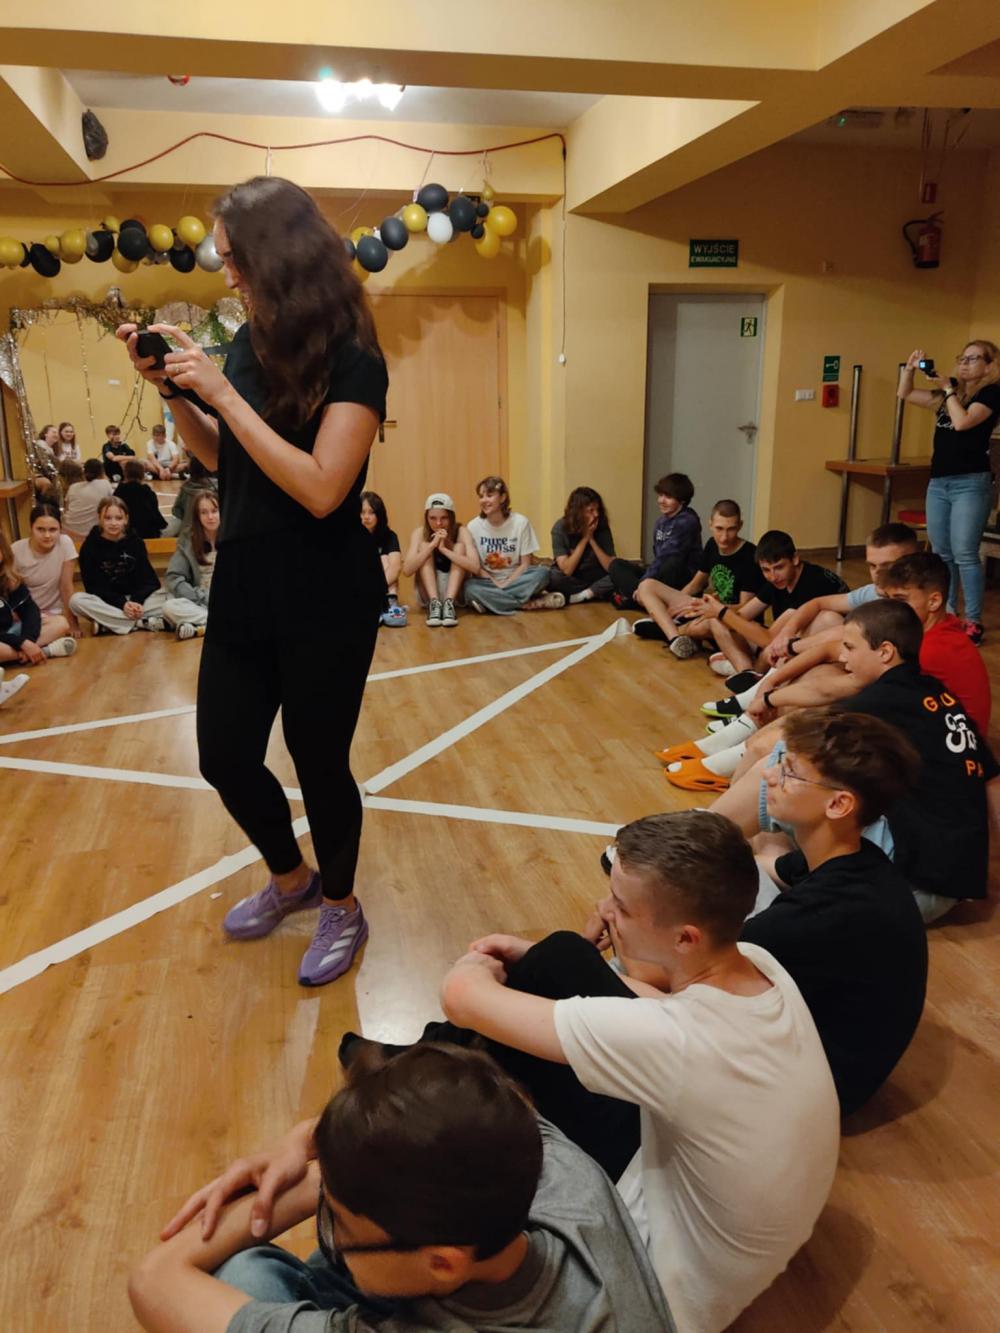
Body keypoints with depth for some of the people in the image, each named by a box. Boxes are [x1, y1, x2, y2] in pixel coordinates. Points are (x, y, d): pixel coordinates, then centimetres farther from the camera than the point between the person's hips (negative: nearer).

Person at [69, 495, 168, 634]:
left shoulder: (136, 543, 2)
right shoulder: (89, 547, -3)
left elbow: (147, 579, -2)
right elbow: (94, 586, -8)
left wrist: (136, 601, -23)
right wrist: (122, 604, -24)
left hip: (135, 598, 1)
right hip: (105, 602, -1)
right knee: (76, 600, -31)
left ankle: (107, 624, -29)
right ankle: (144, 623, -34)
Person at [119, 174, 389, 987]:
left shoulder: (351, 360, -15)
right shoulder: (248, 342, 6)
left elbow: (321, 488, -26)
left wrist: (221, 392, -22)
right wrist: (173, 390, 2)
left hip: (325, 595, -7)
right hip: (244, 585, 7)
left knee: (318, 759, 6)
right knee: (224, 755, 13)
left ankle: (341, 907, 33)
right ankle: (290, 878, 40)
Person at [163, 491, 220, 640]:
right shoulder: (187, 540, 4)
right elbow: (174, 578, -2)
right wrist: (202, 600, -14)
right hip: (198, 602, 1)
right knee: (170, 607, -31)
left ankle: (197, 629, -33)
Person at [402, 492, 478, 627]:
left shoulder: (461, 531, -11)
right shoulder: (419, 533, -9)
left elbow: (475, 567, -27)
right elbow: (407, 570, -23)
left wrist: (444, 549, -33)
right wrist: (432, 545, -31)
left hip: (455, 592, 0)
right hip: (428, 594, 1)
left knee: (460, 546, -18)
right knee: (424, 546, -18)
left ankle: (449, 603, -33)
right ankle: (434, 603, -31)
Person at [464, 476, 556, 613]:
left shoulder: (521, 522, -7)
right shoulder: (473, 526, -5)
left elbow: (525, 564, -5)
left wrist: (506, 584, -17)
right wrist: (495, 583, -17)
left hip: (515, 579, -1)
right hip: (488, 582, 1)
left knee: (542, 573, -29)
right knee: (470, 588, -34)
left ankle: (492, 600, -22)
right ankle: (527, 604, -25)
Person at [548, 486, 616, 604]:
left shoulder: (602, 528, -11)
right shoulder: (560, 527, -17)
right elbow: (566, 571, -23)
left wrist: (592, 539, -22)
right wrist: (585, 538, -24)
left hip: (595, 578, 2)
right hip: (570, 581, -2)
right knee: (552, 577, -35)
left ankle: (577, 597, -23)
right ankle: (594, 593, -18)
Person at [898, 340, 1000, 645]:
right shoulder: (950, 391, 15)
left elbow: (962, 422, -20)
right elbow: (905, 394, 21)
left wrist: (948, 389, -10)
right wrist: (910, 367, 5)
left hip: (971, 483, -7)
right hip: (938, 482, 7)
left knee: (964, 555, -11)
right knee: (941, 553, 10)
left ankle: (974, 622, -6)